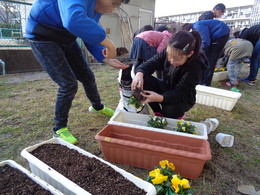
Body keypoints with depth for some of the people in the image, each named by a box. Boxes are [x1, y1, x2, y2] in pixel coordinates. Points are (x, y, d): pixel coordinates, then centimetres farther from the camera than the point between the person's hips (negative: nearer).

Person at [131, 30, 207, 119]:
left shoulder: (195, 68, -30)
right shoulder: (168, 52, -18)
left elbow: (180, 93, -32)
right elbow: (150, 63, -15)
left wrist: (159, 98, -51)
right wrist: (139, 74, -39)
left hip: (183, 98, -4)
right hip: (166, 89, 5)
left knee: (170, 110, -38)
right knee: (144, 79, -23)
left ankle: (177, 115, 5)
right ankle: (158, 113, -5)